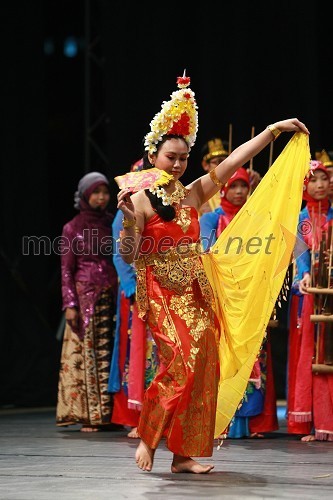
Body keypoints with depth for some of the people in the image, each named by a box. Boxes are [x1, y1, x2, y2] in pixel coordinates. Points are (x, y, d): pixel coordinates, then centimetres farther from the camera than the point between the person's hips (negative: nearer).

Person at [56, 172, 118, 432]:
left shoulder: (113, 223, 10)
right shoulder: (72, 229, 2)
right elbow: (67, 270, 1)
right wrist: (70, 304, -7)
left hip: (112, 295, 3)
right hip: (86, 296, -3)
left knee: (110, 352, -1)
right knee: (87, 354, -4)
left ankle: (108, 413, 2)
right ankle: (89, 416, -2)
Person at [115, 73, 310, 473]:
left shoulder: (192, 195, 8)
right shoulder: (140, 199, -7)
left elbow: (235, 160, 9)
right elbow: (128, 256, -10)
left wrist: (274, 129, 9)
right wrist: (129, 220, -27)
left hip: (196, 294, 6)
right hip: (161, 293, -6)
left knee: (201, 368, 0)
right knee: (181, 360, -21)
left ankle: (183, 454, 5)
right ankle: (147, 437, -4)